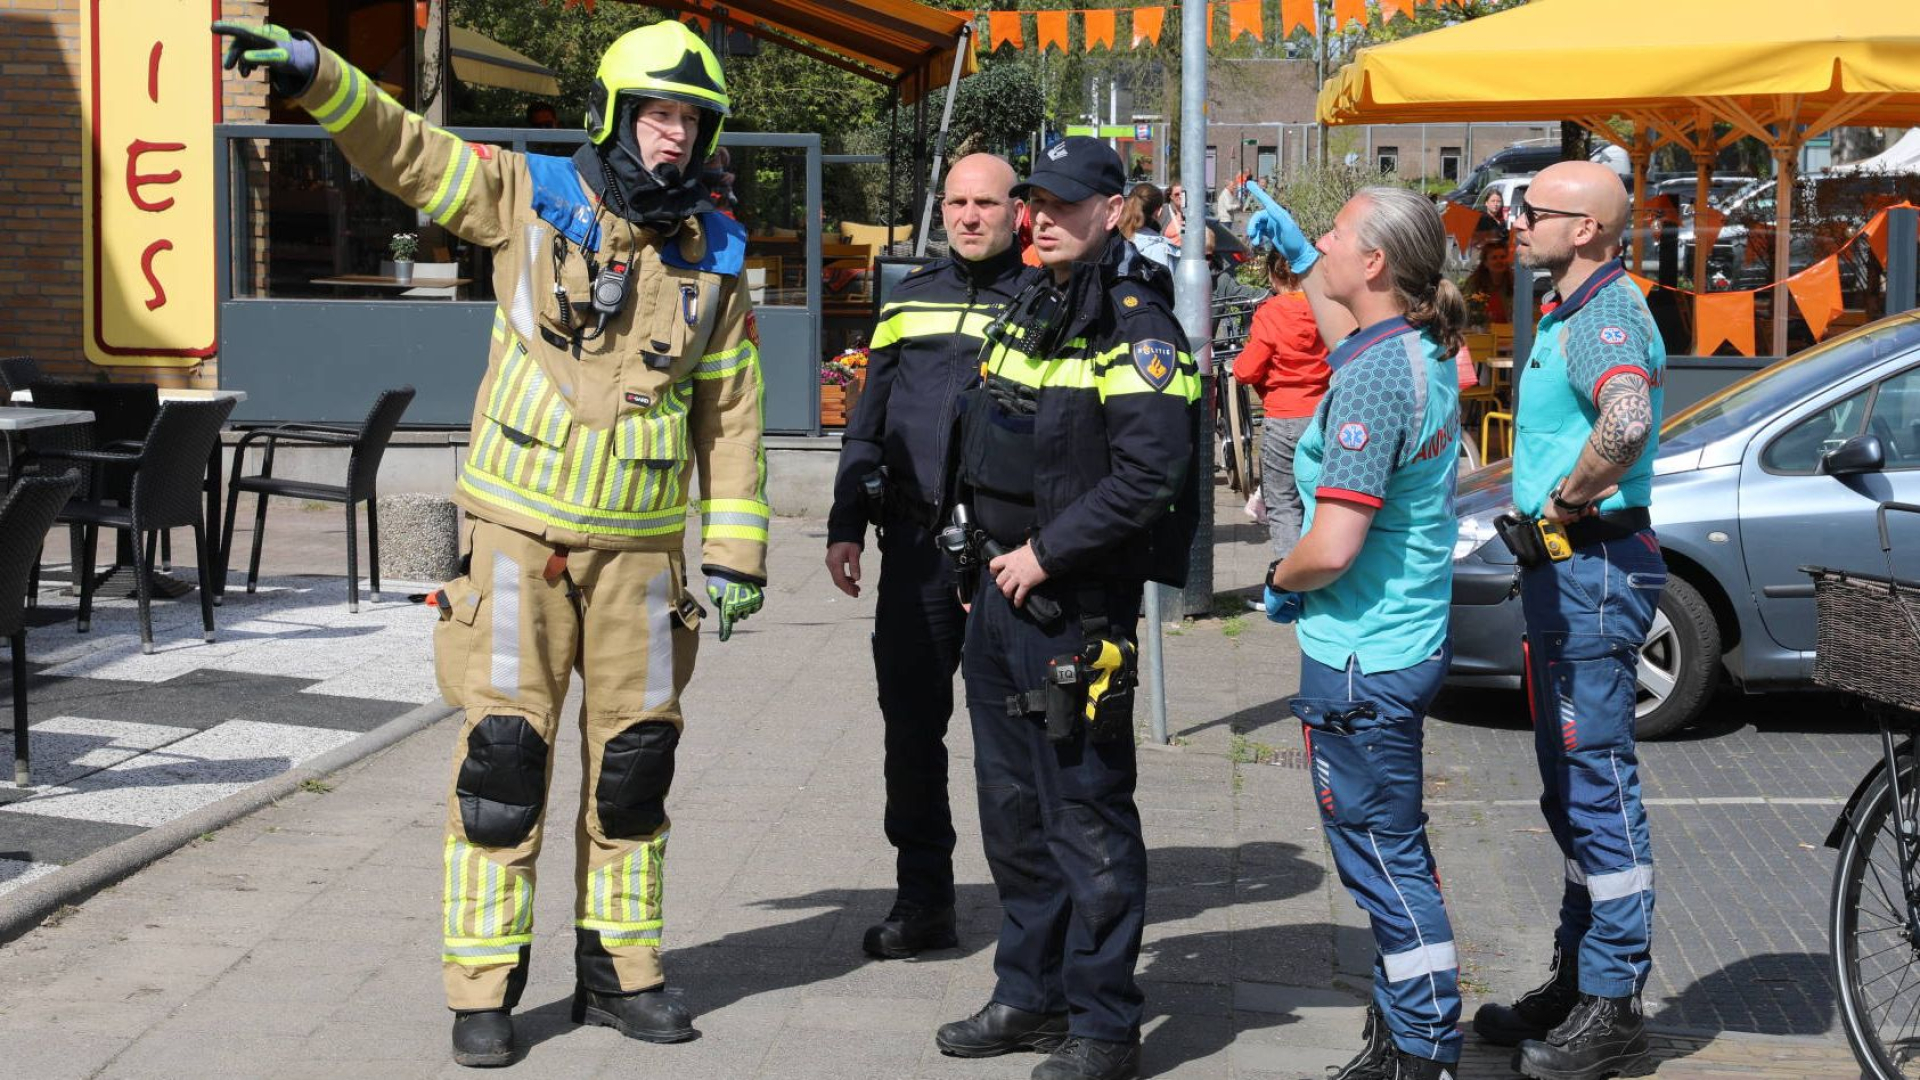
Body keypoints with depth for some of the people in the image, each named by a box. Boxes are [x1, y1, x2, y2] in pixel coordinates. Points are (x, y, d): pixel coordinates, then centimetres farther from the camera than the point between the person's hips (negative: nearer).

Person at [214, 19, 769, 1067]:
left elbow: (730, 417, 6)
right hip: (519, 534, -3)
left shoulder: (713, 257, 4)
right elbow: (403, 146, -8)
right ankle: (482, 991, 5)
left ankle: (617, 970, 23)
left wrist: (735, 554, 2)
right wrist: (309, 68, -24)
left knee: (633, 762, 9)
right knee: (503, 755, -4)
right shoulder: (531, 199, -2)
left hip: (640, 548, 3)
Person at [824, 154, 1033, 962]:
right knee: (911, 720, 4)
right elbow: (868, 423, 18)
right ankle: (923, 898, 14)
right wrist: (845, 524, 11)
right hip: (916, 543, 4)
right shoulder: (910, 301, 14)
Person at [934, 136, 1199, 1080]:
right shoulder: (1028, 310, 14)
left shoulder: (1134, 326, -13)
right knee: (1013, 809, 16)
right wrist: (993, 544, 11)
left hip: (1079, 604, -9)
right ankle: (1030, 994, 29)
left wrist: (1046, 554, -18)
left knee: (1086, 816, -3)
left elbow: (1151, 473, -23)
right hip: (1001, 586, 9)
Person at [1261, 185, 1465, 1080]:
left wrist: (1279, 582, -7)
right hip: (1409, 640, 10)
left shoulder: (1375, 376, -22)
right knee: (1392, 854, 19)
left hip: (1360, 660, -10)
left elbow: (1332, 548, -27)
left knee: (1385, 859, 0)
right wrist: (1297, 259, 34)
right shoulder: (1424, 354, 6)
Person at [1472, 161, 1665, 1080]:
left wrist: (1565, 499, -25)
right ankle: (1577, 979, 28)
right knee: (1571, 791, 17)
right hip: (1564, 569, 11)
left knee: (1599, 788, -5)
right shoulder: (1570, 312, 15)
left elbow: (1627, 421, -40)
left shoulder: (1607, 315, -18)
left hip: (1595, 571, -11)